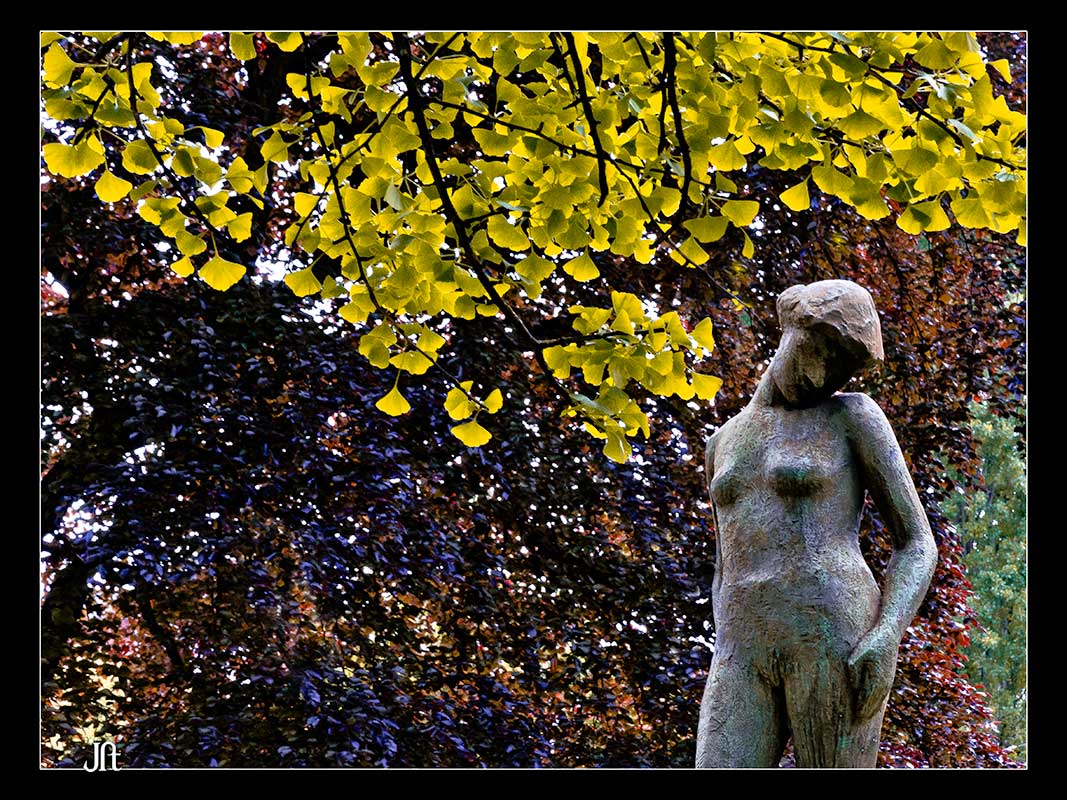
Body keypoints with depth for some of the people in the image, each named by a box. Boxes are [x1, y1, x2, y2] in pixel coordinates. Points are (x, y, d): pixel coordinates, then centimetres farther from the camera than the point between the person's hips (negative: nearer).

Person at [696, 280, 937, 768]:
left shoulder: (855, 416, 9)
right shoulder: (725, 442, 25)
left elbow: (918, 544, 5)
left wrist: (887, 637, -14)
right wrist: (727, 671, 11)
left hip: (837, 643, -5)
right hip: (745, 656, 5)